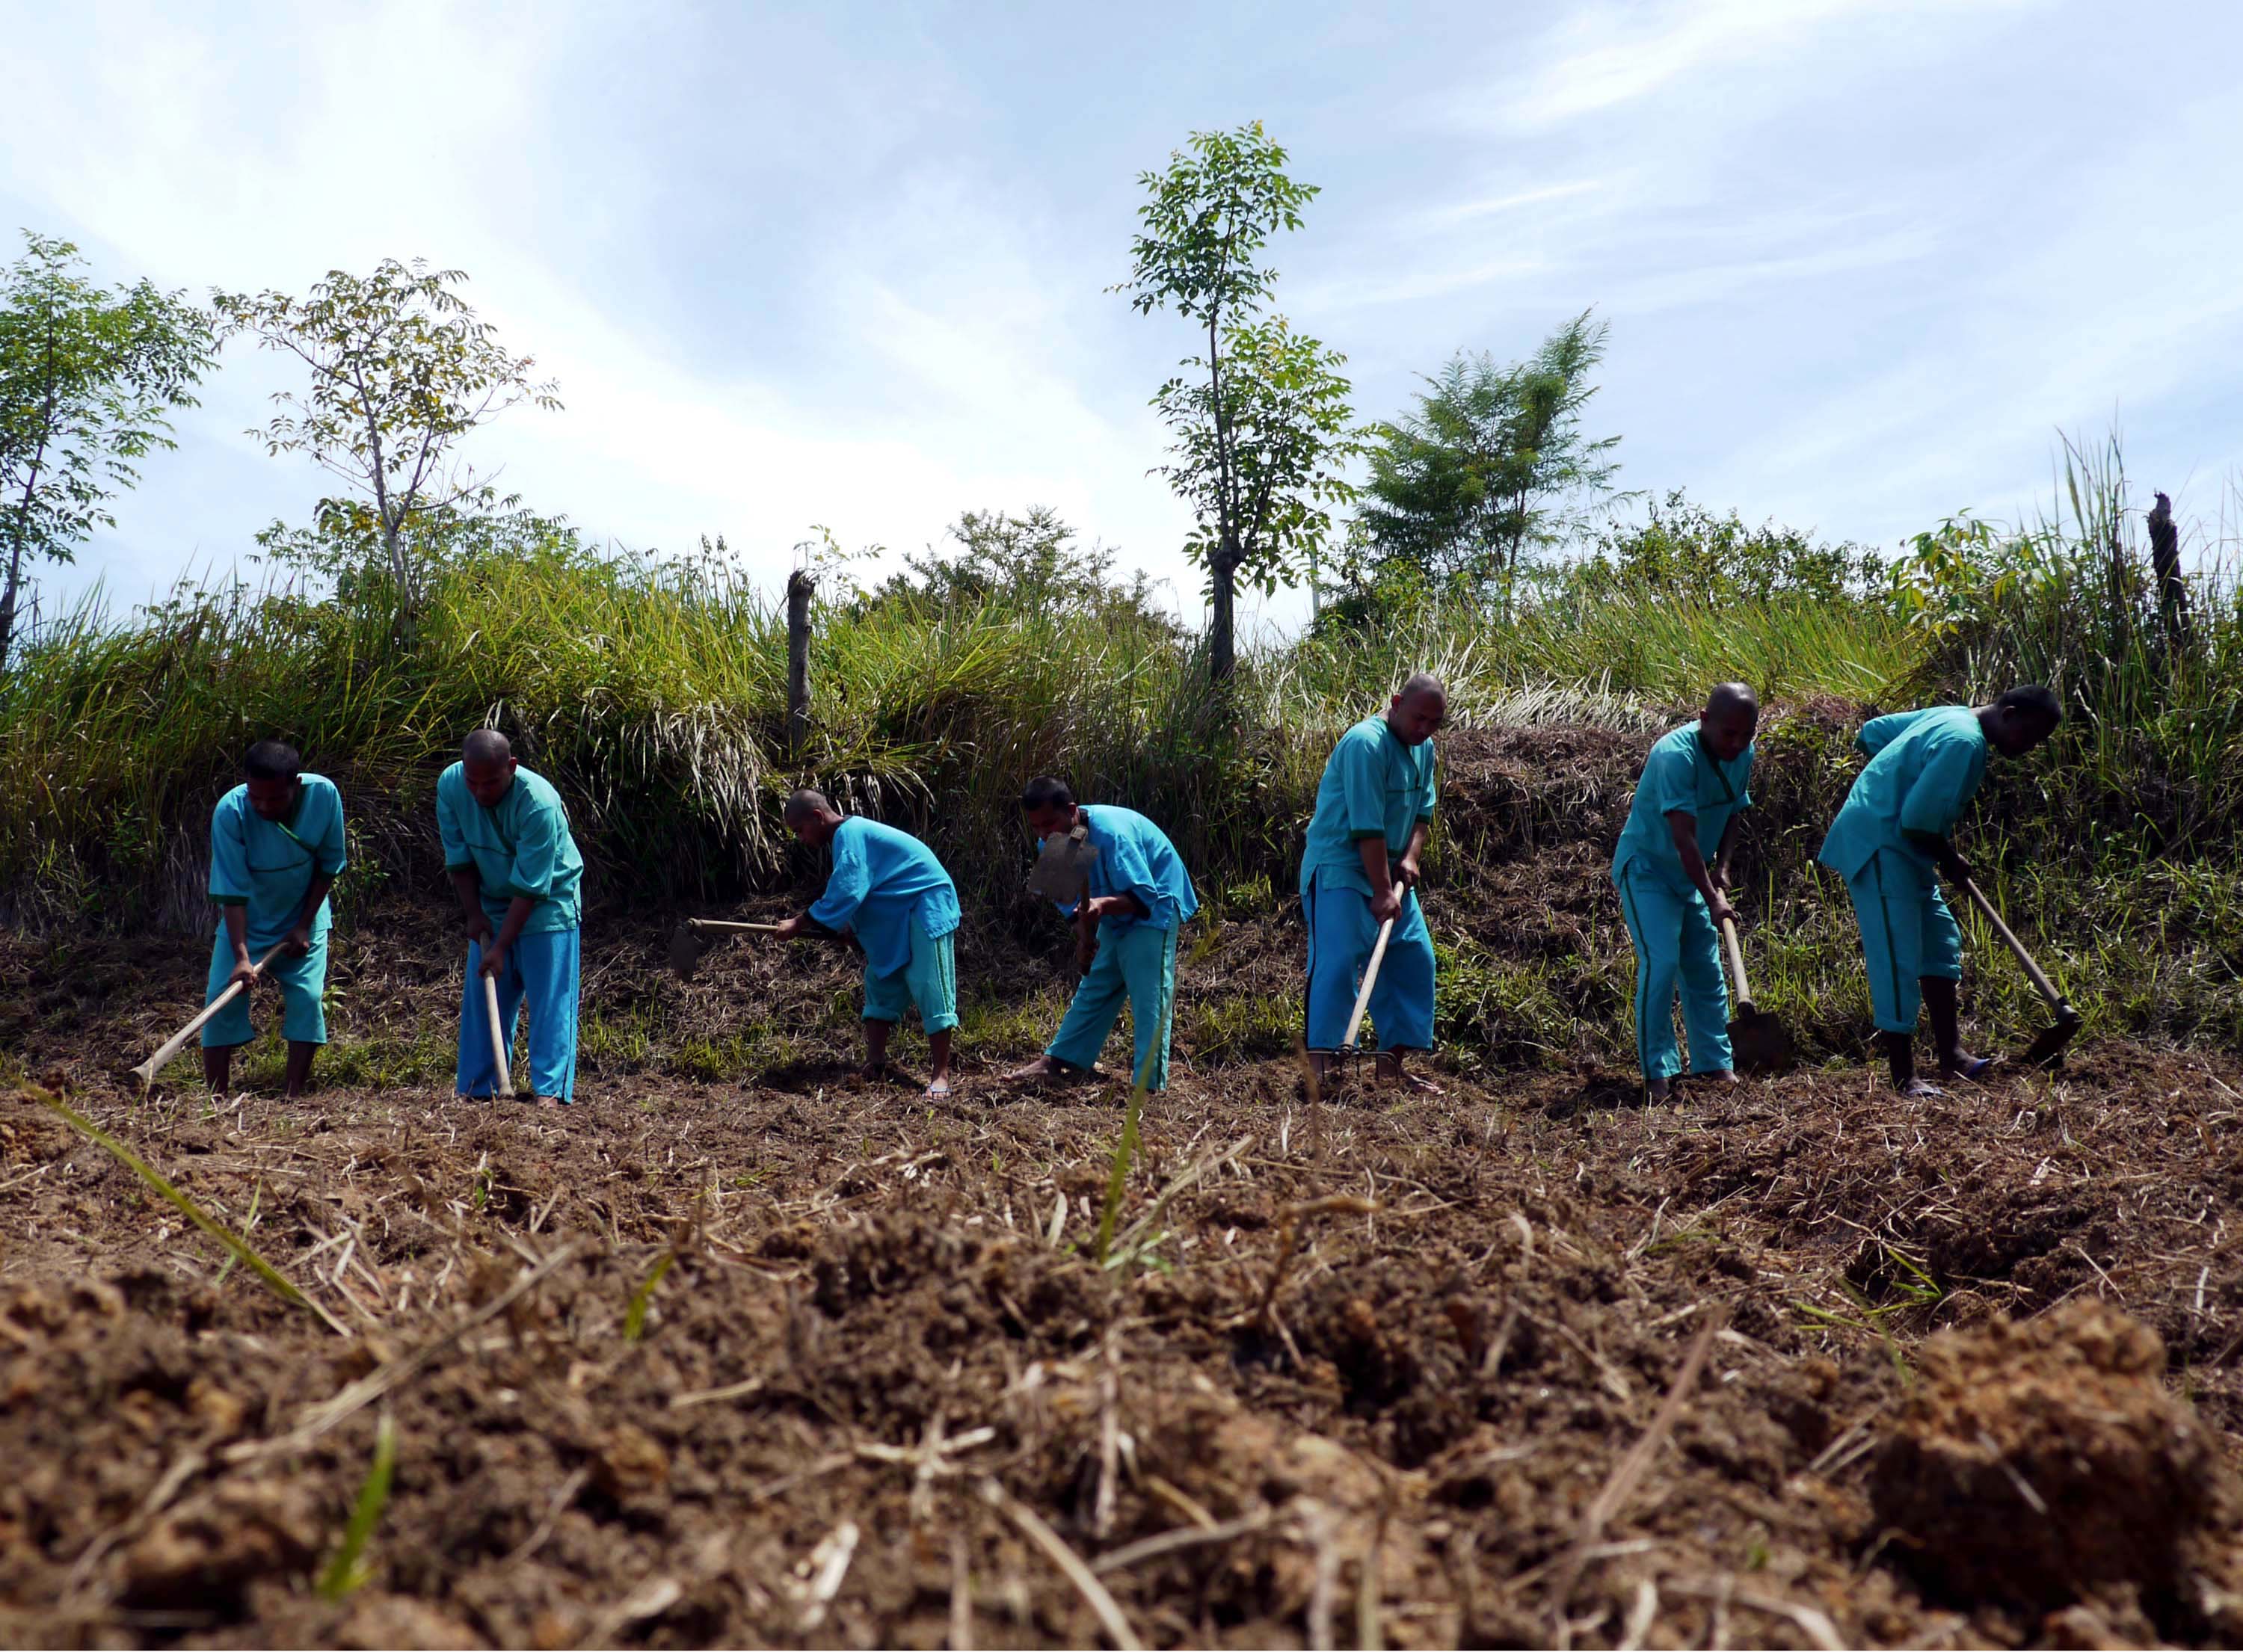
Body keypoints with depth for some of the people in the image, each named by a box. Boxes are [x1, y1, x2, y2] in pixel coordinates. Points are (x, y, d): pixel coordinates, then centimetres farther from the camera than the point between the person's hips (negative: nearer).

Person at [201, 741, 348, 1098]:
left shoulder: (324, 794, -22)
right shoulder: (230, 812, -26)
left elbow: (329, 864, -8)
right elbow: (231, 891, -25)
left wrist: (304, 926, -10)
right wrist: (241, 956, -32)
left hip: (303, 918, 1)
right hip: (246, 921, -1)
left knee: (308, 997, -11)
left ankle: (292, 1098, -5)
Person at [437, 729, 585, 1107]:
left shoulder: (539, 803, -31)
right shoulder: (450, 785, -15)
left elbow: (530, 887, -28)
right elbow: (459, 859, -3)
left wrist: (501, 948, -27)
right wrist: (474, 914, -7)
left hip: (548, 900, -5)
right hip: (491, 903, 5)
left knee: (550, 999, -10)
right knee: (481, 999, 5)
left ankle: (550, 1090, -10)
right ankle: (478, 1089, 12)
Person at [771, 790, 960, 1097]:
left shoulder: (849, 834, -19)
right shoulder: (852, 834, 12)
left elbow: (844, 894, -24)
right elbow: (851, 894, 19)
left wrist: (798, 925, -16)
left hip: (926, 909, -11)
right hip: (898, 917, 11)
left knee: (932, 990, -10)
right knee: (881, 984, 11)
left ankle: (940, 1075, -9)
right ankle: (874, 1064, 13)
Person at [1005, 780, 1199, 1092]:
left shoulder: (1110, 833, -33)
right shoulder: (1051, 843, -9)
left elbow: (1143, 896, -34)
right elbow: (1074, 902, -1)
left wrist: (1102, 905, -51)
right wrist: (1084, 939, -17)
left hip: (1155, 908, -8)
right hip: (1115, 914, 8)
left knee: (1149, 997, -13)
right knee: (1093, 989, 14)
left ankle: (1149, 1088, -14)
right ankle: (1056, 1062, 20)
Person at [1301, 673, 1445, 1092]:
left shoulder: (1424, 749, 9)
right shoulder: (1367, 743, -20)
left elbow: (1423, 811, 13)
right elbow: (1367, 826, -24)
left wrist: (1410, 858, -6)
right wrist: (1381, 892, -25)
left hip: (1389, 871, 9)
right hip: (1339, 868, -9)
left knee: (1414, 959, 6)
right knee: (1338, 960, -16)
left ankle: (1391, 1065, 14)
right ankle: (1320, 1066, -16)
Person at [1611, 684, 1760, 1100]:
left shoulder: (1744, 755, -3)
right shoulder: (1676, 755, -28)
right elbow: (1684, 838, -33)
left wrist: (1721, 868, -5)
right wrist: (1713, 898, -36)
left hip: (1692, 874, 8)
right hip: (1646, 867, -8)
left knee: (1705, 969, 8)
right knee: (1660, 962, -17)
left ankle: (1715, 1064, 17)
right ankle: (1657, 1072, -11)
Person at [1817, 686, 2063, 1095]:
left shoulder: (1951, 716, 11)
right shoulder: (1964, 743, -20)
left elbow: (1872, 732, 21)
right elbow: (1916, 822, -24)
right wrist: (1950, 860, -6)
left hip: (1898, 849, 11)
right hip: (1880, 848, -11)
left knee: (1941, 940, 15)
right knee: (1898, 961, -9)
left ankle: (1952, 1054, 22)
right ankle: (1904, 1078, -4)